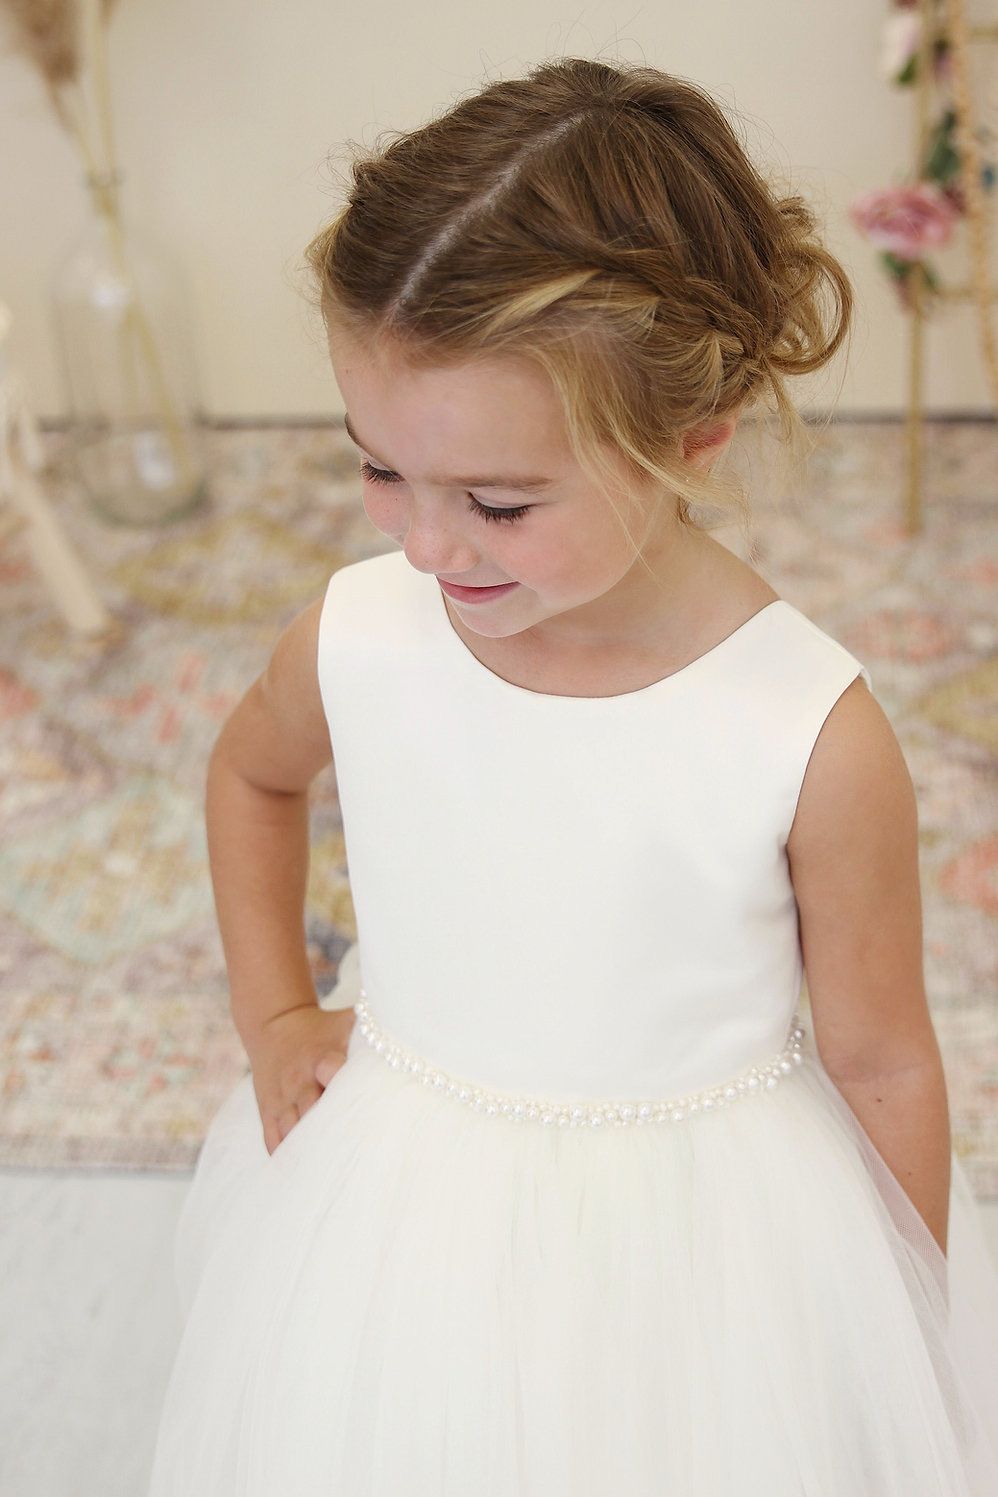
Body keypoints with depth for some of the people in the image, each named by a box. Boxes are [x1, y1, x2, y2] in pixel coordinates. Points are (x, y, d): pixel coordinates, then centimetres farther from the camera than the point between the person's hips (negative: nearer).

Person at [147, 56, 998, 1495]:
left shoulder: (816, 738, -25)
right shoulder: (357, 634, -16)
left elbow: (880, 1067, -10)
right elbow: (252, 772, 10)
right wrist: (271, 1017, 5)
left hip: (691, 1254, -2)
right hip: (399, 1226, 3)